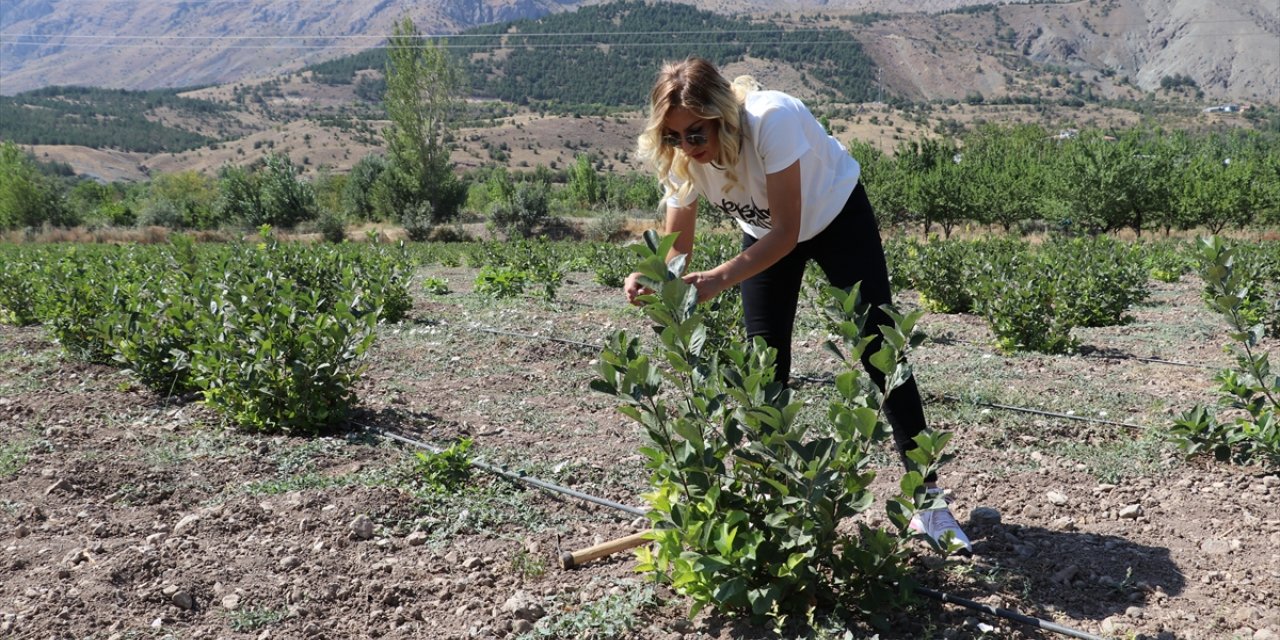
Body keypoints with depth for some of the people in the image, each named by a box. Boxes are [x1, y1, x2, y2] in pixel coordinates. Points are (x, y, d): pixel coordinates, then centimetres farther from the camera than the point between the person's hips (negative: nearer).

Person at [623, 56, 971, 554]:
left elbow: (787, 234, -37)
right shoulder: (680, 159, -23)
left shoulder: (772, 119, -39)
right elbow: (676, 249, -17)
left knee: (880, 350, -7)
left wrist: (719, 279, -49)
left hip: (835, 215, -4)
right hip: (765, 234, 4)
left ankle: (928, 501, 2)